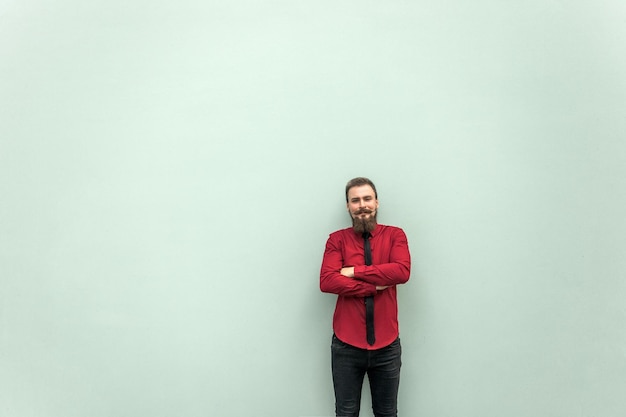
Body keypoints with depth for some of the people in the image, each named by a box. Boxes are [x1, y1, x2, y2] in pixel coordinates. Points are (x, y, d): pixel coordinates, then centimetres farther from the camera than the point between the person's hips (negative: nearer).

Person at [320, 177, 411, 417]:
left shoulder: (395, 235, 1)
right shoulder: (337, 239, -1)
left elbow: (402, 271, -17)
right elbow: (327, 282, -15)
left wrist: (355, 271, -15)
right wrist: (375, 286, -17)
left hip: (387, 345, 1)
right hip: (346, 345, -1)